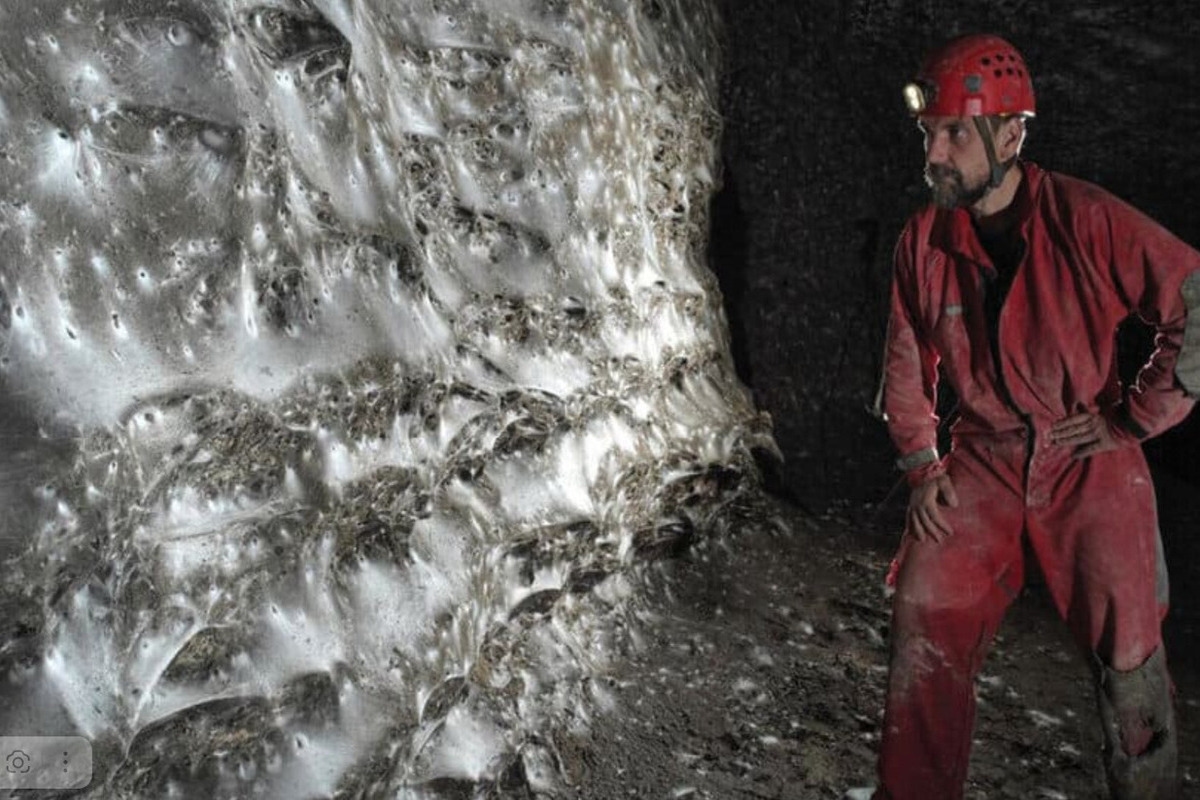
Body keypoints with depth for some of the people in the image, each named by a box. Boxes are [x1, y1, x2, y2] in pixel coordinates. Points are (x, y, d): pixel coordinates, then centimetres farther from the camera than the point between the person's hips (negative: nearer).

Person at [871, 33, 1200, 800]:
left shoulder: (1088, 219, -17)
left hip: (1090, 465, -3)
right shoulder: (924, 239, -5)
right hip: (982, 462, 3)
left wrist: (1134, 418, -11)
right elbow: (908, 362, 6)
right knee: (925, 622, 1)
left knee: (1128, 652, 6)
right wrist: (921, 462, 1)